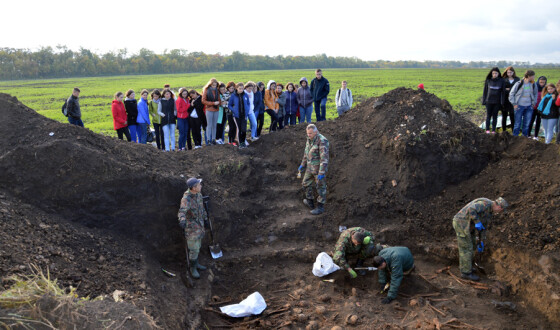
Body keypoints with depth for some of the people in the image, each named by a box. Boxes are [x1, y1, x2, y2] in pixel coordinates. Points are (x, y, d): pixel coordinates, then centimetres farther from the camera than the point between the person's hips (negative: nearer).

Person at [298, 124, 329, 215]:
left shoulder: (322, 141, -23)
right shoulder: (309, 139, 4)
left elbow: (324, 158, -26)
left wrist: (322, 172, -29)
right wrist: (303, 165, 23)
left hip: (319, 168, -9)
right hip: (310, 167, 9)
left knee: (321, 187, 5)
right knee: (306, 184, 20)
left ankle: (320, 207, 18)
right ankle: (310, 202, 38)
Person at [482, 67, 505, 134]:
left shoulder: (501, 81, -1)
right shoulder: (488, 80, 0)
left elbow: (503, 92, 1)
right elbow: (485, 91, 5)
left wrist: (502, 102, -5)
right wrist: (483, 101, 2)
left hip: (497, 102, 0)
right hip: (489, 101, 0)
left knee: (495, 116, 6)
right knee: (488, 116, 4)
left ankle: (493, 130, 15)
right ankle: (487, 129, 13)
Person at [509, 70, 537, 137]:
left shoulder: (533, 84, 4)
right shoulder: (519, 84, -9)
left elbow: (535, 94, 18)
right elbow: (511, 94, -4)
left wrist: (533, 103, 9)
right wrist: (514, 104, -7)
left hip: (529, 107, 4)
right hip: (519, 106, -4)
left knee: (527, 123, 8)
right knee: (518, 123, 1)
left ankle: (525, 136, 21)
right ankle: (515, 136, 12)